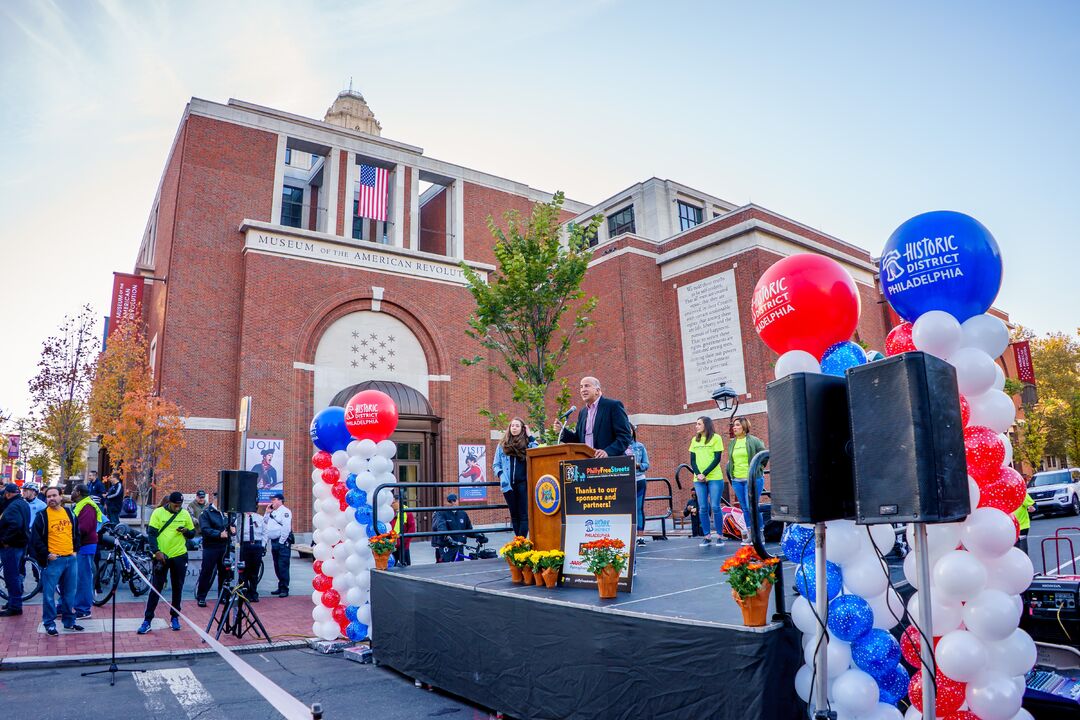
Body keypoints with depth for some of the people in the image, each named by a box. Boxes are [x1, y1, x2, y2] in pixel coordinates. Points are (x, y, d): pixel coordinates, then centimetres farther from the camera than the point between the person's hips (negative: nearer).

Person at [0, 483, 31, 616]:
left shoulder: (13, 506, -18)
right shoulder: (24, 503, 13)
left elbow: (15, 525, -32)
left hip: (11, 546, -10)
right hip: (21, 543, 10)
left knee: (11, 576, -4)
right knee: (16, 574, 19)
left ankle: (15, 606, 0)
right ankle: (14, 602, 29)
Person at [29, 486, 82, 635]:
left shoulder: (70, 514, 10)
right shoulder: (42, 516, -4)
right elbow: (35, 538, -5)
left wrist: (75, 550, 10)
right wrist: (46, 554, -10)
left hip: (70, 559, 5)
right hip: (52, 560, -5)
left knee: (69, 593, 12)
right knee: (49, 594, 0)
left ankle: (69, 621, 22)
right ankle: (49, 624, 11)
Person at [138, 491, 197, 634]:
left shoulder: (185, 514, 2)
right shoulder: (158, 512, -5)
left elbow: (192, 533, 10)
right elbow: (151, 533, -7)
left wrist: (186, 531, -13)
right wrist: (156, 551, -18)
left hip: (179, 556, 2)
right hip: (161, 556, -2)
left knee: (177, 588, 10)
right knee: (155, 588, 0)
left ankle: (175, 617, 23)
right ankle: (147, 620, 8)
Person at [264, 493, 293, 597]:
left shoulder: (285, 511, -9)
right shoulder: (273, 512, 20)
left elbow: (286, 528, -16)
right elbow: (264, 524, 23)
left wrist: (281, 542, -17)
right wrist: (267, 513, 12)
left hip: (282, 543, -9)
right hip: (274, 542, 9)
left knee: (283, 566, -8)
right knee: (277, 566, 12)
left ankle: (284, 589, -5)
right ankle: (280, 587, 21)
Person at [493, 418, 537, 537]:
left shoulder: (527, 443, 7)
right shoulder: (502, 445, 11)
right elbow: (496, 465, 14)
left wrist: (530, 437, -5)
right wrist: (500, 475, -5)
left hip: (523, 483, -2)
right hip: (509, 484, 2)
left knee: (524, 514, -6)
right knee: (514, 514, 8)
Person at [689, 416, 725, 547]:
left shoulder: (716, 438, 0)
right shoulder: (694, 440, 13)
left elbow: (717, 458, -6)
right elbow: (692, 460, 10)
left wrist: (705, 473, -14)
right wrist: (698, 474, -7)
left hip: (714, 478, -4)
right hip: (698, 479, 4)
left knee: (715, 507, -5)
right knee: (703, 508, 2)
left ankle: (719, 536, 5)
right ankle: (707, 536, 8)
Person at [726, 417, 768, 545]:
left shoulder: (754, 440, -3)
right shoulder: (732, 443, 14)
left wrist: (757, 469, -1)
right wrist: (730, 472, 13)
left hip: (752, 479, -6)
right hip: (737, 480, 6)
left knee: (752, 506, -12)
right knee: (745, 508, 8)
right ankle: (750, 534, 15)